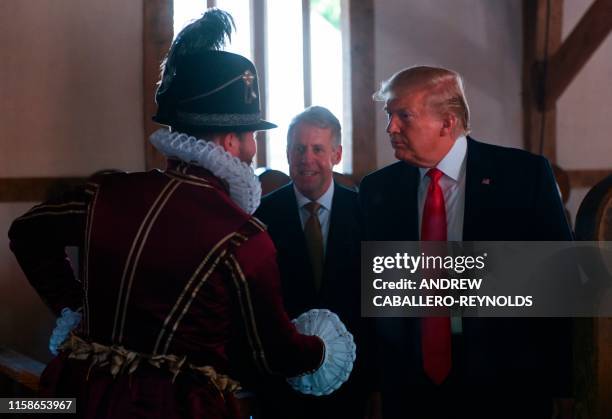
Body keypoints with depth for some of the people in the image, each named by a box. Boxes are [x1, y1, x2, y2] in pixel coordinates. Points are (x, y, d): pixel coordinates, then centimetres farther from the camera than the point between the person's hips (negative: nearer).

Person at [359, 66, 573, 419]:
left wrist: (562, 382, -6)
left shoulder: (526, 174, -5)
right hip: (410, 386, 3)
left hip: (506, 385, -2)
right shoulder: (378, 189, 4)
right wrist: (373, 381, -1)